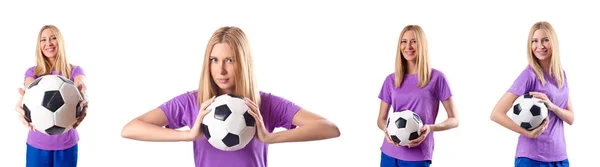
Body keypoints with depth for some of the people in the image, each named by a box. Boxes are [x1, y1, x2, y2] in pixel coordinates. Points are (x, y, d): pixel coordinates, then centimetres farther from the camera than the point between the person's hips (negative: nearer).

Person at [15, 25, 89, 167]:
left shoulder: (75, 71, 0)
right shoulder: (32, 72, 3)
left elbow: (81, 88, -21)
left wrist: (82, 101, -46)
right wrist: (21, 104, -42)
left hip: (67, 143, 0)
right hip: (37, 143, 1)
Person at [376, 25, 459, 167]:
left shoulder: (437, 78, -3)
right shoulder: (391, 80, 7)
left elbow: (454, 119, 0)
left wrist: (430, 128, -18)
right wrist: (386, 129, -9)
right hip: (389, 153, 4)